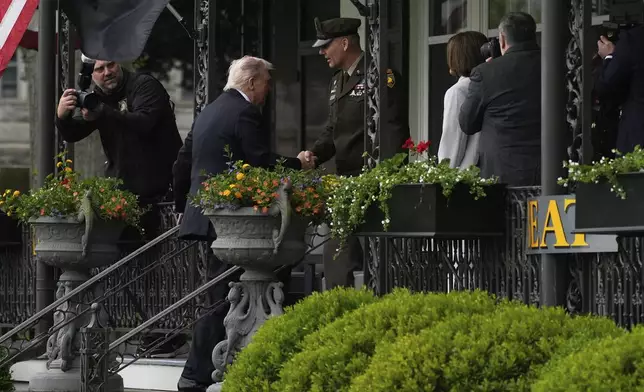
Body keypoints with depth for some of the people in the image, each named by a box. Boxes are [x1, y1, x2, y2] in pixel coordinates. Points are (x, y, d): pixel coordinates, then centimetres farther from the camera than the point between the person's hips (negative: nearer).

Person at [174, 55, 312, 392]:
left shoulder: (208, 112, 17)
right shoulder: (245, 113, -11)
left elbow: (183, 162, 20)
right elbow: (262, 164, -17)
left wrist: (183, 206, 27)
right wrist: (297, 165, -1)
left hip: (202, 211, 9)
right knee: (222, 300, -4)